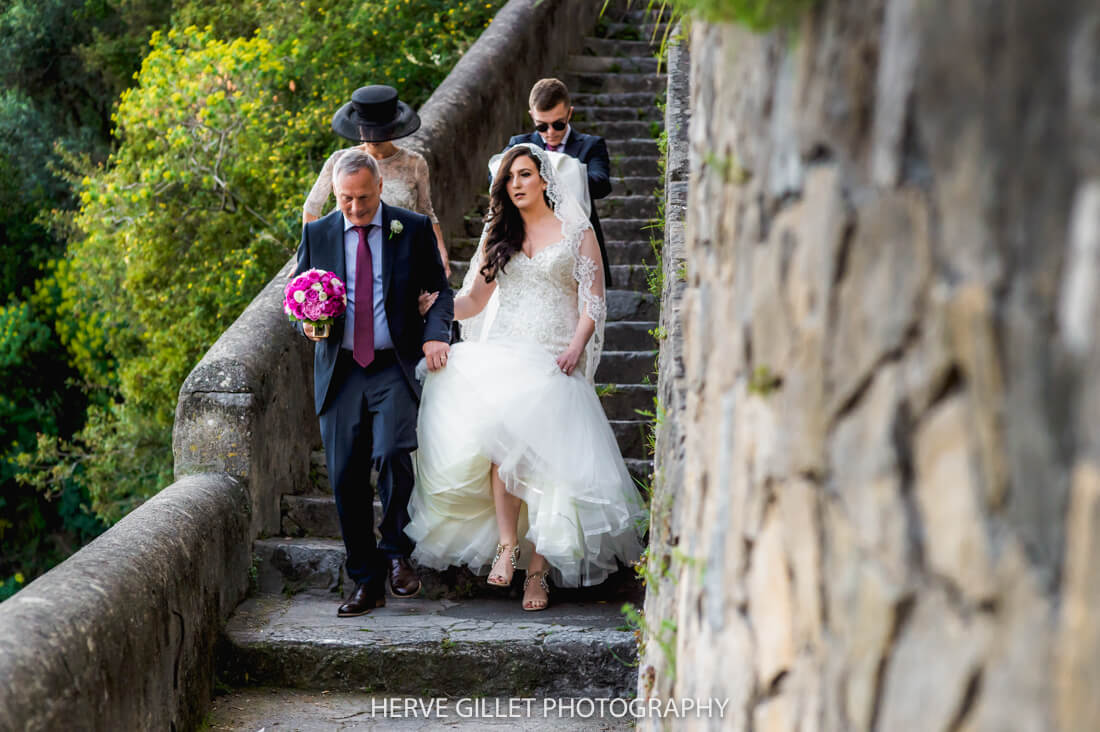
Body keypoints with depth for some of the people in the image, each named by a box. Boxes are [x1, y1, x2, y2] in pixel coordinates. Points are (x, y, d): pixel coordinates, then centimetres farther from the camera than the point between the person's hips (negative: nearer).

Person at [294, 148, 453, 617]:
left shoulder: (414, 229, 3)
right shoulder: (317, 233, 8)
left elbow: (440, 289, 8)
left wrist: (436, 334, -11)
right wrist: (308, 322, -8)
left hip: (395, 368, -2)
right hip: (339, 372, 2)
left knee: (392, 455, -23)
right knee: (346, 478, 1)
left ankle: (397, 553, 1)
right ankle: (366, 583, 13)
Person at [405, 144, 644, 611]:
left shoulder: (576, 232, 9)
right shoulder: (497, 235, 19)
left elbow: (593, 302, 4)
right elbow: (473, 300, 16)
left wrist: (575, 347, -12)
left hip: (555, 359, -2)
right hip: (502, 353, 2)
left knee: (545, 452, -16)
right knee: (503, 434, -27)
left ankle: (537, 569, -11)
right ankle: (507, 545, -25)